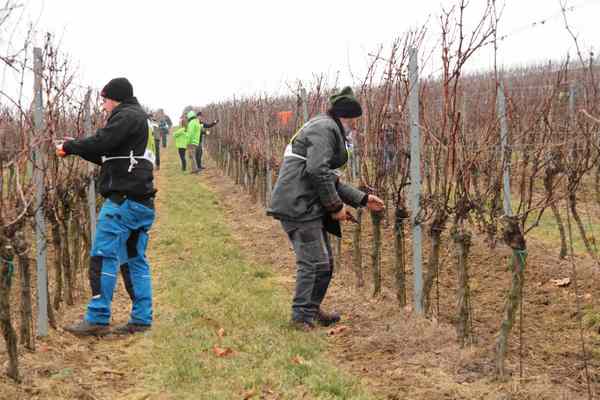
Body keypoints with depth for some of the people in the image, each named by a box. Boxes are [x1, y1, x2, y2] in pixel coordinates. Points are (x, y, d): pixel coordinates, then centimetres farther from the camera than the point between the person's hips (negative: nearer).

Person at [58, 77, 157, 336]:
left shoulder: (127, 116, -6)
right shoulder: (139, 119, 24)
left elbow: (101, 142, -18)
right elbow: (108, 155, 24)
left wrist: (69, 147, -2)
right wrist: (76, 147, 14)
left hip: (123, 200, -10)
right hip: (141, 202, 10)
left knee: (103, 257, -8)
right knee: (135, 260, 10)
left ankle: (97, 319, -6)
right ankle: (142, 319, 10)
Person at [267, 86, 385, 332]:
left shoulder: (328, 130, 24)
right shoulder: (325, 128, -10)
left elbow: (330, 178, 26)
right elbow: (318, 171, -22)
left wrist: (362, 199, 23)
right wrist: (336, 206, -14)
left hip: (308, 205, 11)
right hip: (297, 204, -11)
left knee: (325, 262, 16)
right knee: (315, 261, -8)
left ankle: (312, 310, 28)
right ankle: (302, 316, 0)